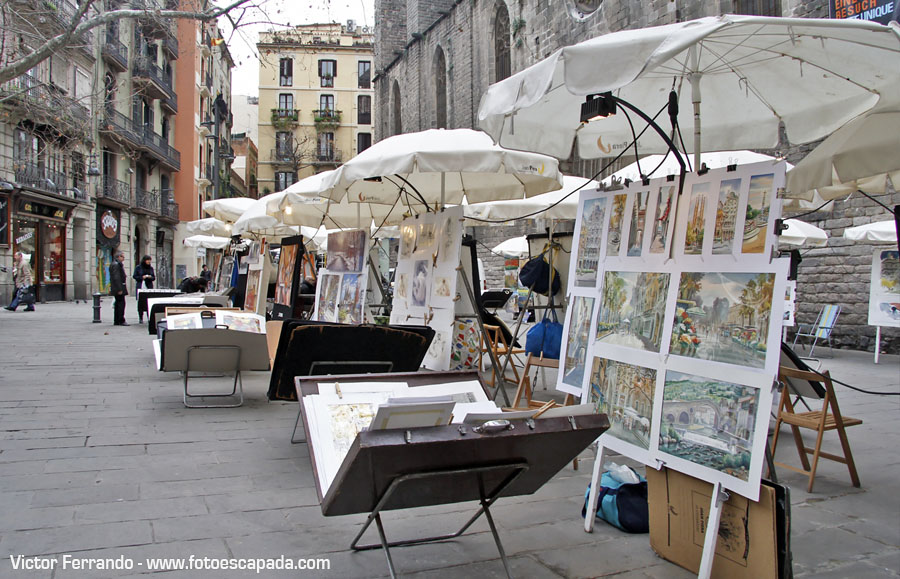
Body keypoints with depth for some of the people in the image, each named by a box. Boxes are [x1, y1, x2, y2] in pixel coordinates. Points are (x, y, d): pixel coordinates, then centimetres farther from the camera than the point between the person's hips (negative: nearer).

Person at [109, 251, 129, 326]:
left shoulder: (116, 264, 18)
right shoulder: (116, 264, -15)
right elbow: (116, 278, -21)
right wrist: (119, 289, -22)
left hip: (116, 289, 11)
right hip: (119, 288, -11)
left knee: (118, 303, 12)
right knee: (121, 303, -8)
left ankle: (116, 321, 16)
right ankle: (121, 321, -7)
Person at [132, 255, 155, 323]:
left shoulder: (151, 268, 11)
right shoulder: (138, 267, 2)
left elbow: (154, 277, 14)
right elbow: (134, 276, 3)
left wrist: (150, 277, -8)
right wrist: (142, 277, -11)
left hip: (149, 287, 2)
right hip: (140, 287, -2)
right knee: (140, 303, 1)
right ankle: (140, 318, 9)